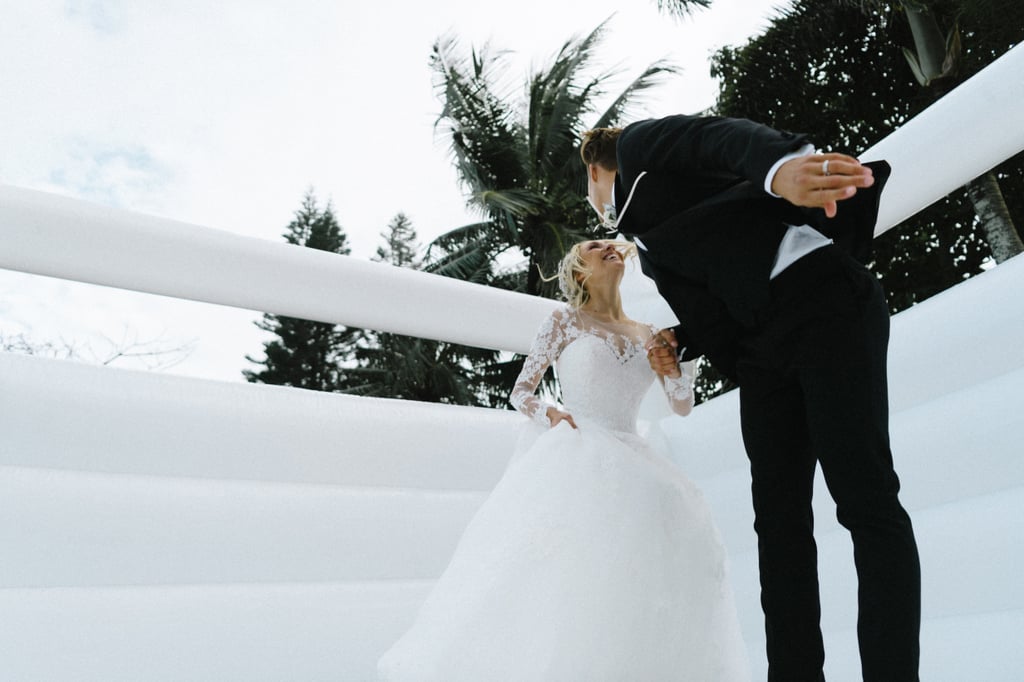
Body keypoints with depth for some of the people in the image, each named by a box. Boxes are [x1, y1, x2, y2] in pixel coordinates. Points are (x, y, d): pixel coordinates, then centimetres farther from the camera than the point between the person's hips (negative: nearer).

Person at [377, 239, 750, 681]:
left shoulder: (647, 334, 17)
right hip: (571, 458, -4)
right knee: (556, 557, -21)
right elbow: (520, 392, 6)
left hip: (629, 461, 4)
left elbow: (682, 404, 15)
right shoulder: (565, 320, 7)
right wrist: (549, 415, -14)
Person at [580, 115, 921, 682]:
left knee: (863, 497, -11)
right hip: (761, 343, 8)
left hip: (824, 300, -8)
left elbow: (721, 135, -13)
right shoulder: (646, 246, 27)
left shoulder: (639, 146, 7)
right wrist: (678, 342, 2)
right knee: (778, 512, -1)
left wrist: (779, 163, -34)